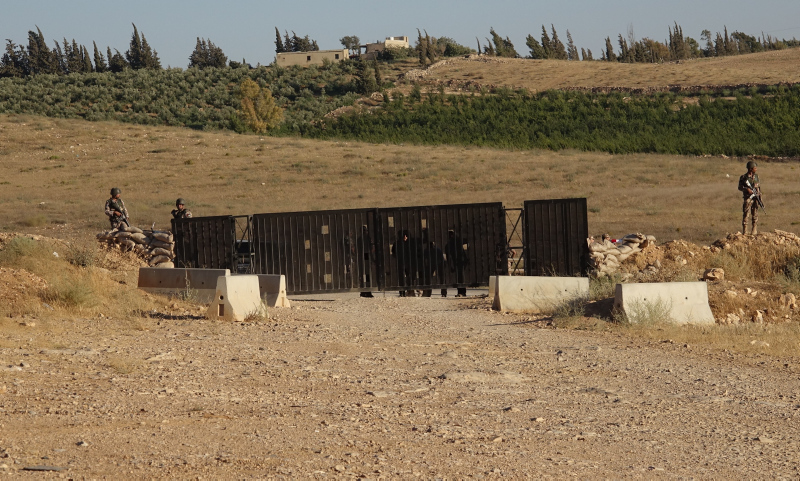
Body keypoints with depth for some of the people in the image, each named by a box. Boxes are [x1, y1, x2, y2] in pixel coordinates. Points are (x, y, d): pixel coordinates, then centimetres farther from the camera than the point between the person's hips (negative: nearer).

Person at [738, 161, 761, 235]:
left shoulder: (756, 176, 10)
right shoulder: (743, 177, -7)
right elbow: (740, 187, -3)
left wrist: (759, 193, 3)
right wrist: (746, 189, -20)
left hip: (755, 198, 5)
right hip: (747, 198, -5)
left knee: (755, 215, 8)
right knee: (746, 215, -5)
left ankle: (754, 232, 14)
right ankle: (744, 233, -3)